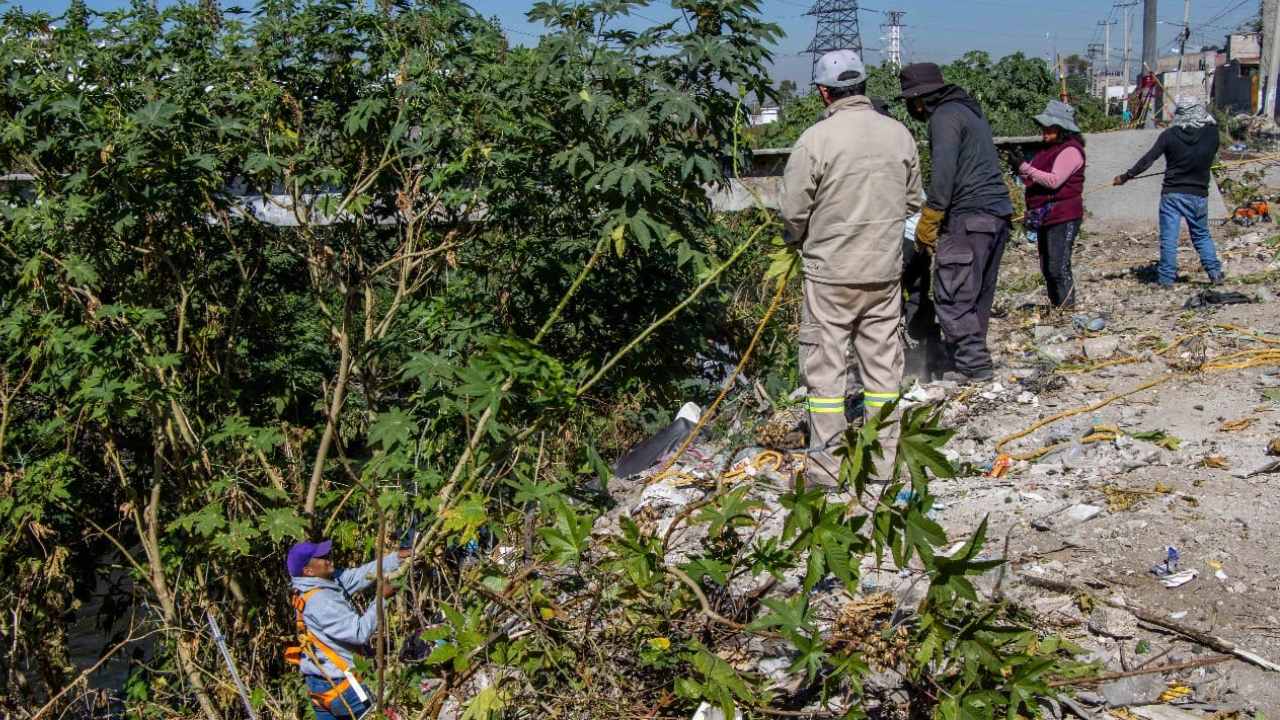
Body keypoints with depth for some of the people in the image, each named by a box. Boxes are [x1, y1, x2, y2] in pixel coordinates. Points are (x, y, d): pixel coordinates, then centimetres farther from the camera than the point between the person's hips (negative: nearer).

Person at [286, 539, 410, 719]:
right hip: (337, 684, -9)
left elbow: (361, 574, 6)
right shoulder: (319, 601, -25)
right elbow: (360, 632, -25)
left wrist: (398, 556, 1)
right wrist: (381, 598, -18)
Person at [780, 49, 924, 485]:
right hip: (886, 271, 5)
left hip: (830, 273, -4)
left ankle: (826, 467, 8)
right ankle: (883, 461, 19)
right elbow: (911, 202, 10)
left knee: (825, 367, 4)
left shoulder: (816, 139, -14)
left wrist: (800, 242, 11)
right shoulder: (899, 134, 3)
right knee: (883, 362, 12)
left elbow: (793, 212, -10)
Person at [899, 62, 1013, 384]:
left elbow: (944, 174, -19)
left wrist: (927, 224, -14)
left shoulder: (945, 117, -8)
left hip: (969, 216, -10)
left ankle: (973, 365, -7)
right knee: (979, 295, 14)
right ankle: (975, 361, 20)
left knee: (951, 295, -6)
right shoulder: (970, 110, 23)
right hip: (998, 212, 10)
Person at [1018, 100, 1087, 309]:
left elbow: (1054, 180, -21)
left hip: (1063, 218, -10)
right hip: (1045, 217, 10)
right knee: (1047, 268, 12)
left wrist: (1028, 170, -20)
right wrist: (1021, 167, 2)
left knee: (1058, 267, -14)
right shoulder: (1049, 149, 19)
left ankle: (1067, 307, -8)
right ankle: (1055, 307, 20)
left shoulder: (1070, 151, -10)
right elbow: (1034, 180, 20)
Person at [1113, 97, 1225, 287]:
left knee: (1168, 238, 3)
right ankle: (1215, 273, 14)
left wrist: (1126, 176, -3)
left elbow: (1147, 160, -10)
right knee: (1202, 236, 18)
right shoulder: (1211, 134, -4)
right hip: (1198, 194, 2)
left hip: (1172, 194, -2)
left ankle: (1166, 278, 4)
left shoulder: (1170, 135, -10)